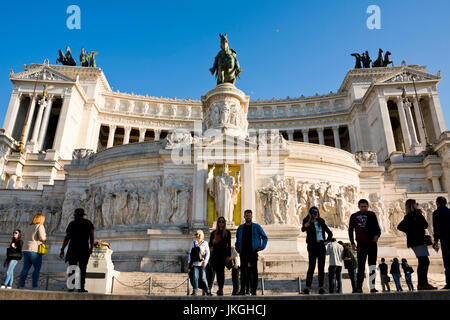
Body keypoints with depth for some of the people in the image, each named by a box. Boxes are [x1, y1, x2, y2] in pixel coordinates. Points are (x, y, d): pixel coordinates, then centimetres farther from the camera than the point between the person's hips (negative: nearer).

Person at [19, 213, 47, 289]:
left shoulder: (28, 228, 21)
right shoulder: (40, 226, -3)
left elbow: (25, 239, 22)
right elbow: (42, 238, -13)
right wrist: (45, 238, 8)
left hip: (25, 249, 8)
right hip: (34, 249, -8)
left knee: (25, 268, 6)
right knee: (37, 268, -2)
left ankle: (21, 285, 2)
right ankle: (35, 286, -5)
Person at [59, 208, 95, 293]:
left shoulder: (72, 224, 2)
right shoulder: (89, 223, 6)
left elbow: (67, 237, -2)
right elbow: (92, 236, 0)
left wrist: (62, 249, 3)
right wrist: (91, 248, 4)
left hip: (73, 248, -1)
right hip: (84, 249, 1)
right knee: (82, 268, 3)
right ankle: (81, 287, -2)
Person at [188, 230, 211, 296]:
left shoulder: (205, 243, 6)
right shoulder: (193, 243, 14)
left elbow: (207, 253, 3)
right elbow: (190, 253, 15)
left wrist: (205, 261, -8)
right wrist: (190, 262, 7)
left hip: (202, 264, -2)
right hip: (195, 264, 2)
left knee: (203, 278, -3)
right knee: (195, 277, -6)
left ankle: (207, 291, 11)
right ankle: (194, 292, 5)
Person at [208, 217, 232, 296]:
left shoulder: (227, 233, 6)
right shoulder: (214, 233, 11)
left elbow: (229, 245, 3)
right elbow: (210, 244, 10)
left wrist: (228, 255, -4)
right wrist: (213, 242, -12)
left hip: (223, 253, -1)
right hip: (215, 253, 1)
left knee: (221, 271, -2)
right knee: (212, 270, -8)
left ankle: (221, 289, 3)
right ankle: (208, 288, -6)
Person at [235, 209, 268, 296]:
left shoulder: (256, 227, 4)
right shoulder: (240, 228, 12)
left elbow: (265, 237, 9)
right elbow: (237, 240, 22)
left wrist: (261, 247, -2)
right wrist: (238, 249, 10)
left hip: (253, 252, -2)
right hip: (243, 253, 2)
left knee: (254, 271, -1)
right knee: (243, 271, 2)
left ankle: (254, 290, 6)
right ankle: (242, 289, 8)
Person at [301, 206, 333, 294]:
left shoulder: (321, 222, 13)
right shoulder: (307, 221, 1)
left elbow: (330, 233, 24)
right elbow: (303, 229, -21)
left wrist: (327, 241, 11)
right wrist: (305, 225, -37)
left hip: (321, 245, 4)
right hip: (312, 245, -4)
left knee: (321, 267, 3)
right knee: (311, 266, -8)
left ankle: (321, 287, 7)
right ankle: (308, 287, -6)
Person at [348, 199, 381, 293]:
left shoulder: (372, 215, 10)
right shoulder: (354, 216, 7)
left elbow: (377, 228, 7)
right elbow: (350, 230, 8)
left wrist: (377, 235, -15)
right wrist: (352, 243, -1)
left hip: (372, 244, 1)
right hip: (361, 245, -1)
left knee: (372, 266, 2)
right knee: (361, 267, -3)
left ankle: (372, 287, 7)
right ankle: (359, 288, 2)